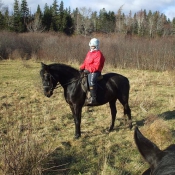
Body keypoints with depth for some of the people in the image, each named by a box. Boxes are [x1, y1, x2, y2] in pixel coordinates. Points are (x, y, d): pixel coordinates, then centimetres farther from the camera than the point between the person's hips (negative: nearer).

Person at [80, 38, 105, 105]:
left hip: (94, 71, -10)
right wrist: (82, 67, 3)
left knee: (91, 80, -36)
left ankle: (93, 98, -39)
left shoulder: (98, 54, -8)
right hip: (87, 70, 10)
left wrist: (89, 70, -23)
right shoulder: (89, 53, 19)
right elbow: (85, 62, 22)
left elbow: (96, 66, -17)